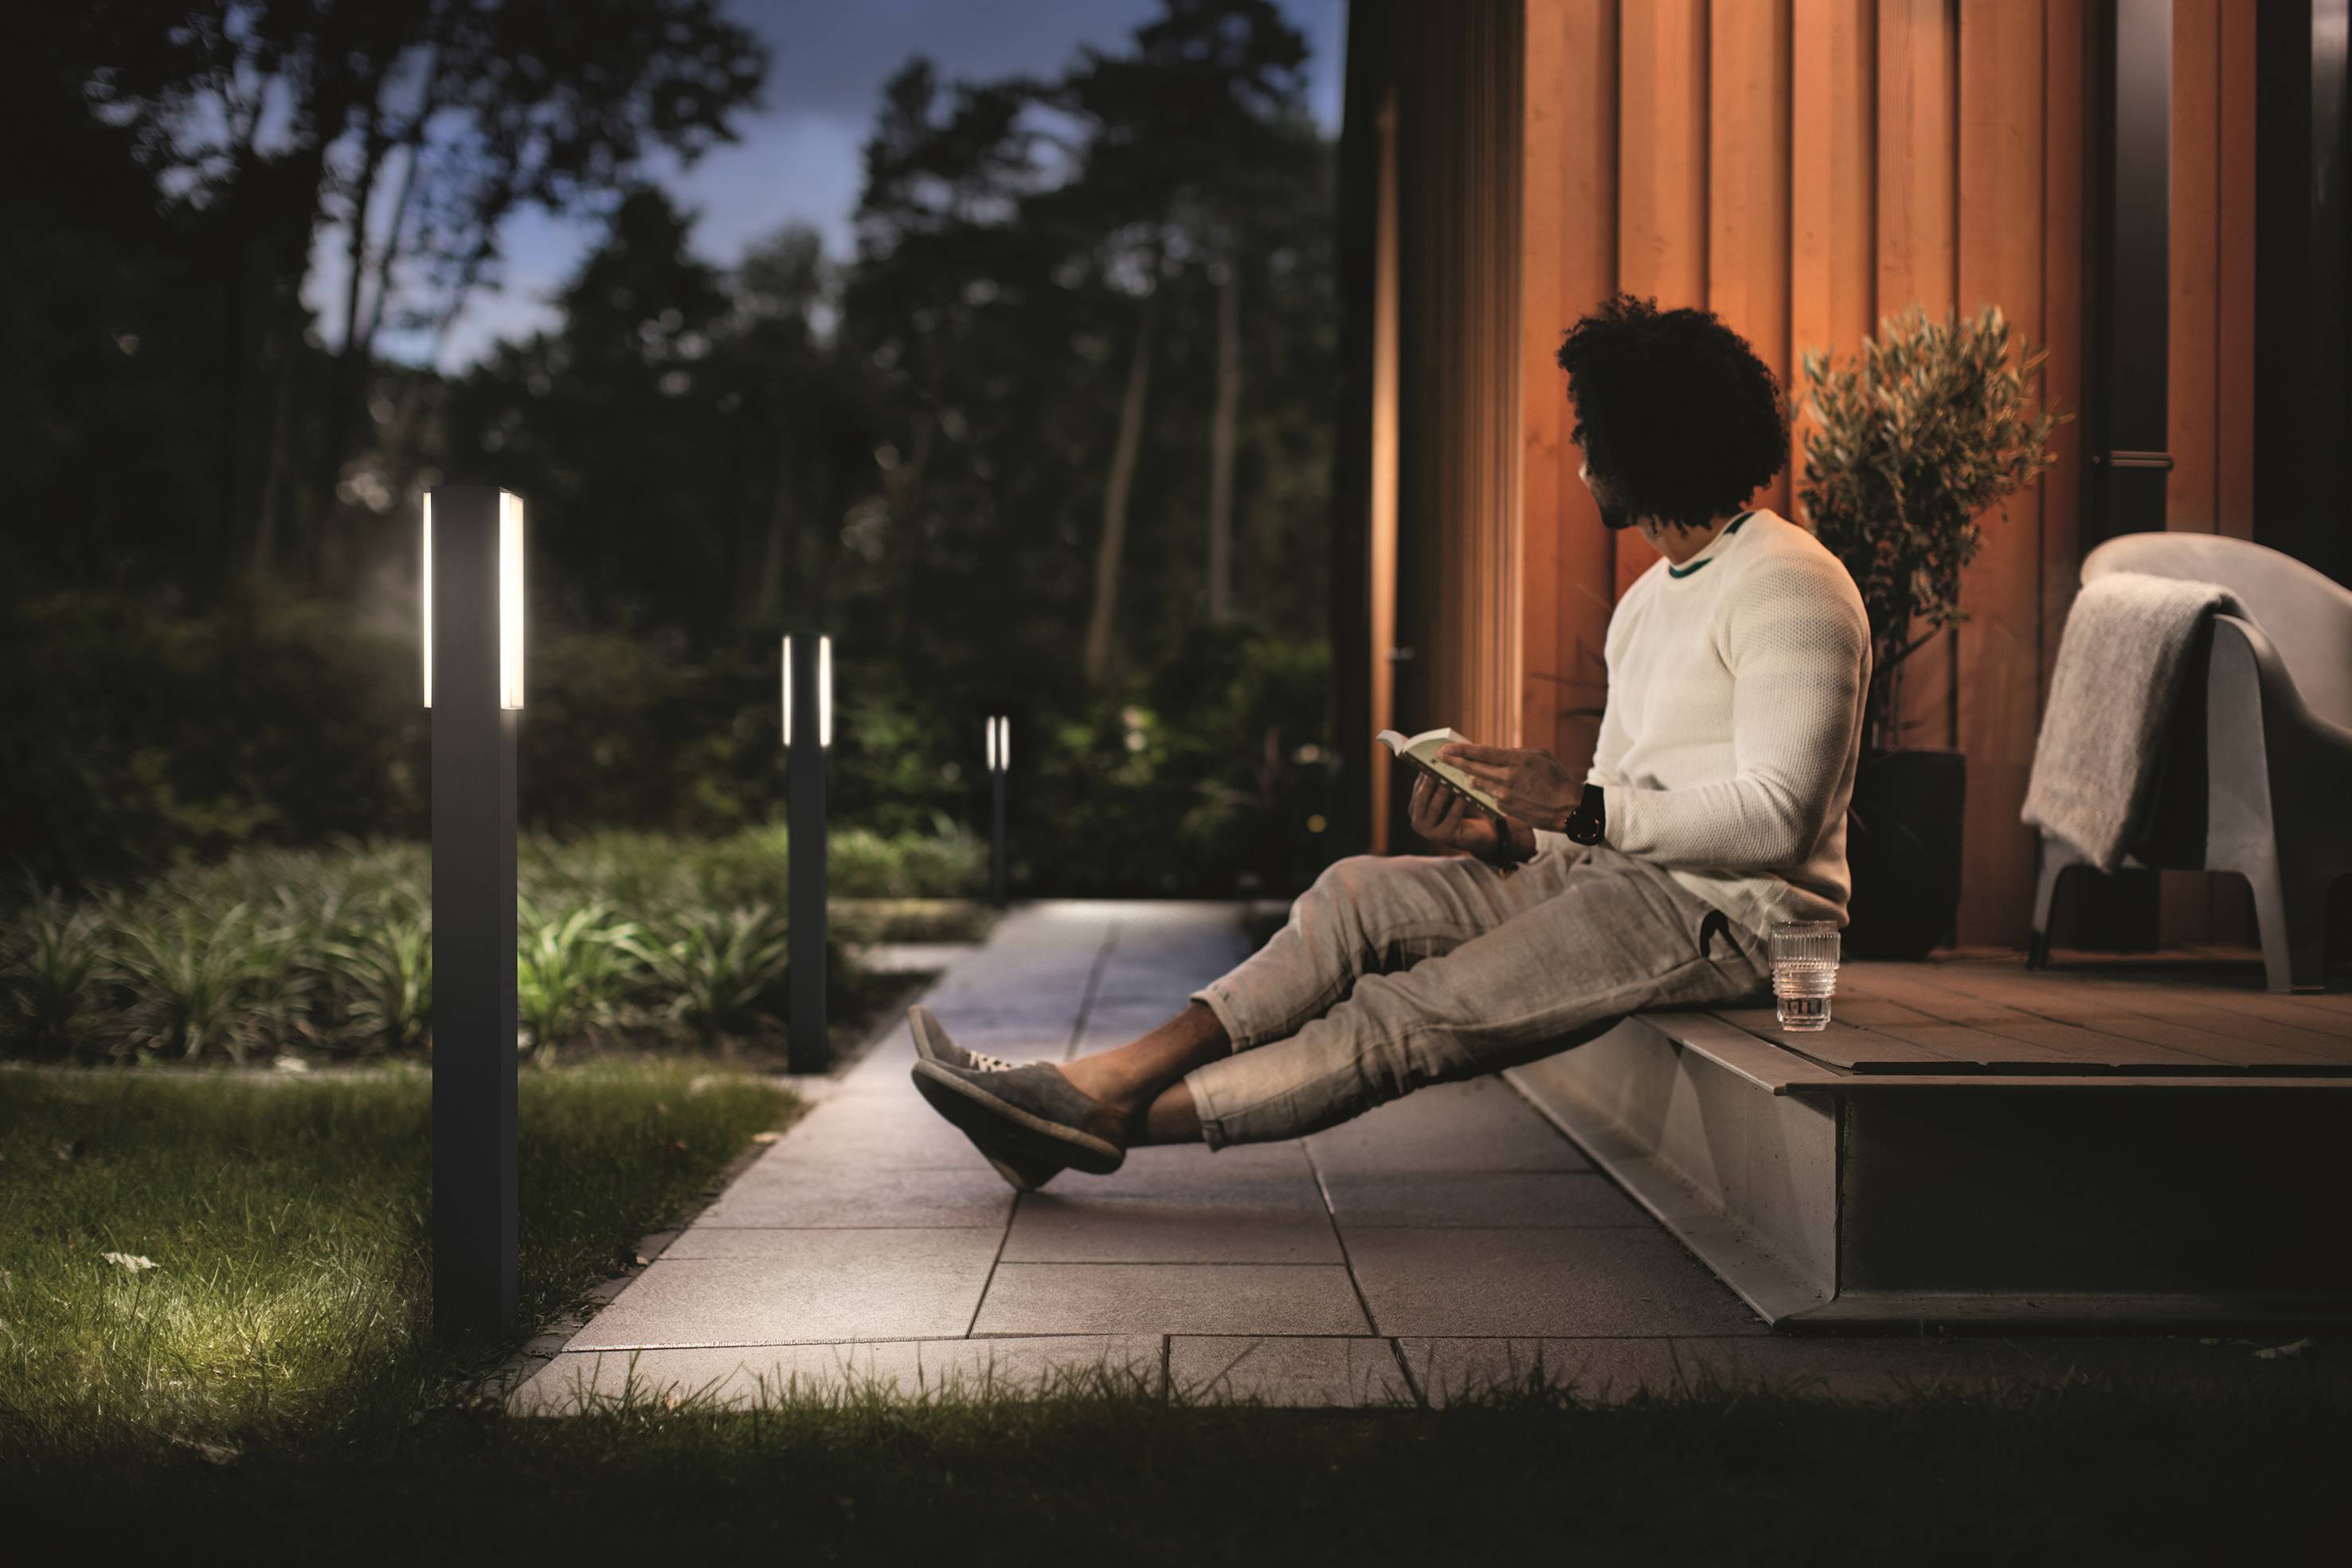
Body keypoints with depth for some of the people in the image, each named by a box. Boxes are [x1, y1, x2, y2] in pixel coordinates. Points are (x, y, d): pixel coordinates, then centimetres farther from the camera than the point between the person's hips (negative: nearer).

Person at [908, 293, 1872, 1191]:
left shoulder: (1789, 585, -12)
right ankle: (1101, 1083, -11)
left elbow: (1777, 817, -23)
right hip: (1611, 874, 9)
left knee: (1414, 1017, -16)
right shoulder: (1649, 600, 21)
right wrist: (1503, 833, -1)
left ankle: (1111, 1117, -15)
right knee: (1362, 893, -5)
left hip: (1727, 915, -9)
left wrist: (1578, 807, -22)